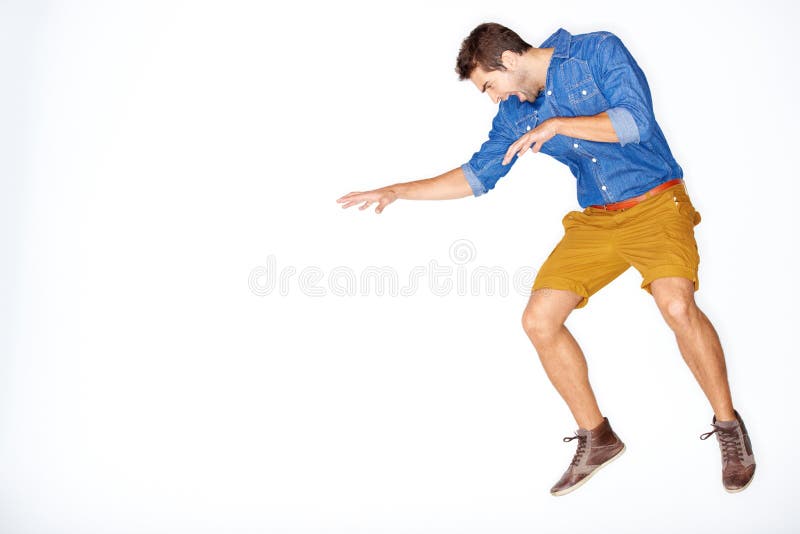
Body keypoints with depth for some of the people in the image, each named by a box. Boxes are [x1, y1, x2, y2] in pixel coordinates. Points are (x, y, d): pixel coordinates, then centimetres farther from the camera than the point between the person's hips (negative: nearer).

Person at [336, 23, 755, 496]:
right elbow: (478, 175, 14)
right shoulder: (515, 112, 7)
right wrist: (397, 191, 11)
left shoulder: (598, 50, -8)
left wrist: (555, 125, -16)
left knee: (676, 303, -30)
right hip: (596, 219, 6)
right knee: (539, 320, -7)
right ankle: (596, 438, 9)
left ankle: (729, 427, -7)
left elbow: (636, 121, -19)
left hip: (655, 203, -5)